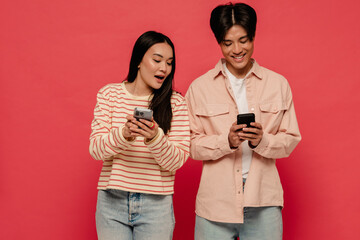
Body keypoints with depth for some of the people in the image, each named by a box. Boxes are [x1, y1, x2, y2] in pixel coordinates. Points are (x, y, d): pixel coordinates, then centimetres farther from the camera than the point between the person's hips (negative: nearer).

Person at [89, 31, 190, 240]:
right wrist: (123, 134, -25)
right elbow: (96, 149, -5)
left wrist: (155, 137, -25)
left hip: (156, 205, 0)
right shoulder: (109, 94, 2)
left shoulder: (176, 103, 0)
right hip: (112, 201, 0)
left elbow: (177, 161, -6)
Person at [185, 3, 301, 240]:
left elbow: (291, 139, 5)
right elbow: (191, 145, -1)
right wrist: (227, 140, -18)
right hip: (216, 202, -1)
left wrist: (261, 140, -14)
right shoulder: (199, 87, 2)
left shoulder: (278, 84, 5)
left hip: (264, 203, 1)